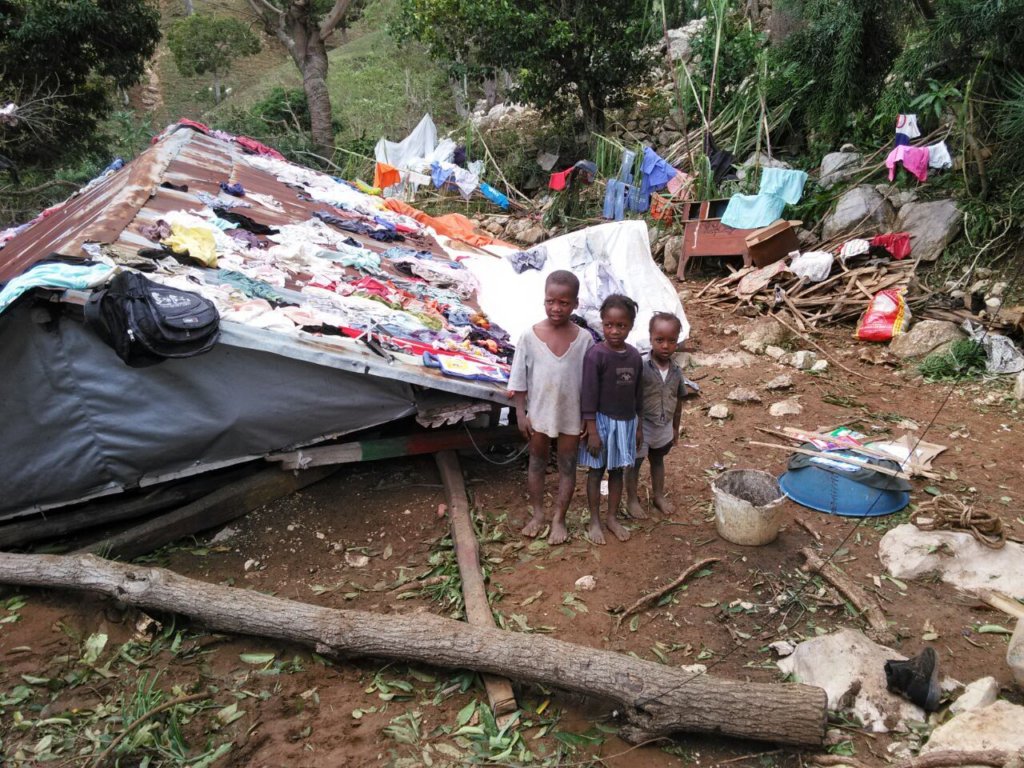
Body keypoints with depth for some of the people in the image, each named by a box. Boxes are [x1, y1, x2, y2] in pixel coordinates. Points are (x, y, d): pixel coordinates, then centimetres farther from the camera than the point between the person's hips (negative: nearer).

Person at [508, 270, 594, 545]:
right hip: (539, 413, 0)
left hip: (571, 415, 0)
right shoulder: (529, 336, -12)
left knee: (567, 465, 12)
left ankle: (559, 518, 28)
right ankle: (537, 513, 34)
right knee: (537, 462, 16)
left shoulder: (583, 338, -11)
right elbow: (519, 380, -5)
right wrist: (521, 413, -5)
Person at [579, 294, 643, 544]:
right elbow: (589, 395, -15)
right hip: (602, 421, -5)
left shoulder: (634, 356, 0)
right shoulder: (595, 355, -17)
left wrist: (638, 426, 12)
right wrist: (592, 431, -16)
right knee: (596, 471, 8)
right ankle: (595, 521, 21)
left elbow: (637, 393, 9)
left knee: (617, 470, 15)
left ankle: (612, 518, 30)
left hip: (626, 422, 5)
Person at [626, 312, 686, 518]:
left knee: (658, 460, 24)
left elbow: (678, 401, 6)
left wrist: (675, 428, 13)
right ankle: (632, 500, 29)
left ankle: (658, 496, 43)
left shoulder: (676, 371, -6)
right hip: (642, 426, -5)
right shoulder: (641, 367, -22)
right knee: (635, 463, 11)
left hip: (664, 426, 5)